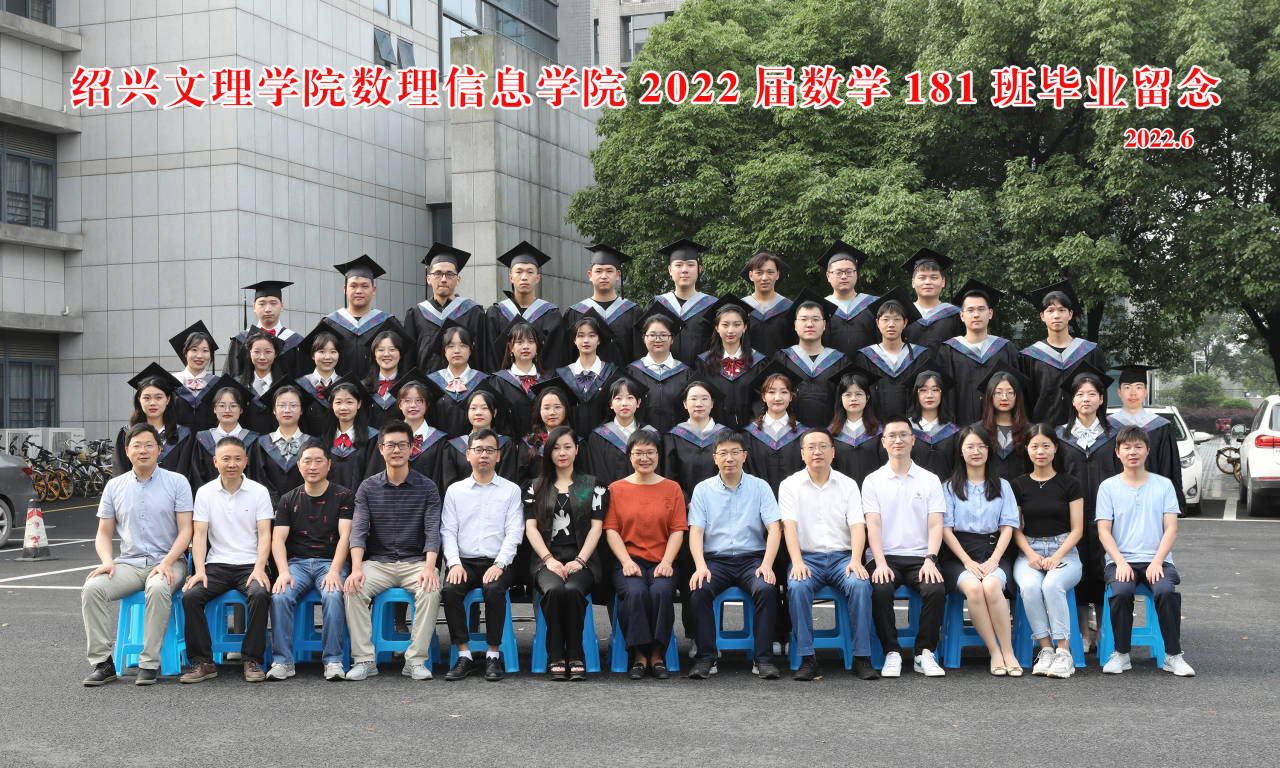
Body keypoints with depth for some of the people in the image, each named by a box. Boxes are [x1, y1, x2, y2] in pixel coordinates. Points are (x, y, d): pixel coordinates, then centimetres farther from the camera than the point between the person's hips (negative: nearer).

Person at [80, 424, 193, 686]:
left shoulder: (177, 482, 4)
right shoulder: (115, 486, 13)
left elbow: (185, 530, -2)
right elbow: (104, 534, 15)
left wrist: (167, 563, -17)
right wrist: (107, 561, -6)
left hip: (167, 562, -3)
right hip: (128, 563, 3)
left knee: (158, 588, -37)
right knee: (92, 588, -25)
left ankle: (150, 664, -28)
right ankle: (102, 663, -18)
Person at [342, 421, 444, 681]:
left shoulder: (427, 487, 3)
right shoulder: (368, 488, 6)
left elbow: (432, 531, -6)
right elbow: (358, 530, -4)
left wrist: (429, 567, -24)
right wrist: (356, 568, -22)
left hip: (415, 561, -1)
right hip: (378, 562, 1)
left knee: (431, 590, -32)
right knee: (353, 589, -27)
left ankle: (416, 660, -23)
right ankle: (364, 660, -19)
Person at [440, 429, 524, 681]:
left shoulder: (511, 490, 10)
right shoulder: (455, 490, 15)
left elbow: (514, 532, 1)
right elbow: (448, 531, 9)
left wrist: (499, 564, -14)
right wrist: (454, 563, -8)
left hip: (497, 563, -2)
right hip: (464, 562, 2)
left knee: (494, 588, -34)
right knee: (449, 589, -29)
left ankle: (493, 655, -21)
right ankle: (464, 655, -19)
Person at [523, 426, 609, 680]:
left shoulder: (593, 486, 14)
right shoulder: (536, 486, 16)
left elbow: (596, 527, 5)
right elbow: (531, 527, 7)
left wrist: (579, 561, -9)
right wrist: (549, 560, -8)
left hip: (582, 558, -1)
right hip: (547, 559, 1)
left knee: (572, 590, -34)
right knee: (554, 589, -34)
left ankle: (575, 657, -23)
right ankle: (555, 658, -25)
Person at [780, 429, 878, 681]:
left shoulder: (847, 484, 11)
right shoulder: (790, 485, 7)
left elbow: (858, 525, 1)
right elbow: (789, 525, -6)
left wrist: (856, 560, -17)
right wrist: (797, 562, -22)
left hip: (842, 556, 1)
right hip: (808, 557, -1)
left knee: (860, 584, -31)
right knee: (797, 587, -33)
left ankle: (862, 658, -23)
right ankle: (807, 659, -26)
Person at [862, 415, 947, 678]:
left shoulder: (930, 480, 12)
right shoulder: (873, 481, 10)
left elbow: (936, 524, 4)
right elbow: (873, 524, -1)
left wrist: (930, 560, -14)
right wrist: (880, 563, -16)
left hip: (920, 557, 1)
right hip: (885, 557, -1)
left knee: (936, 589, -30)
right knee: (880, 590, -32)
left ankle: (925, 653, -15)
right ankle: (892, 653, -18)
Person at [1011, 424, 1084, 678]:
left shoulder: (1069, 484, 6)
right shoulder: (1018, 485, 11)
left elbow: (1077, 529, 3)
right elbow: (1017, 529, 10)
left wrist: (1056, 557, -12)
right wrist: (1031, 555, -9)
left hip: (1064, 551, -1)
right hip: (1030, 552, 2)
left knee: (1052, 585, -35)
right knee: (1029, 586, -33)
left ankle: (1064, 651, -28)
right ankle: (1045, 649, -23)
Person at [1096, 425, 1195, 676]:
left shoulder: (1164, 485, 10)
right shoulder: (1108, 486, 8)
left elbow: (1171, 529, 4)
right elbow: (1104, 530, 3)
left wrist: (1157, 562, -11)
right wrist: (1121, 562, -12)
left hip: (1156, 560, 0)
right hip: (1121, 560, 0)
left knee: (1166, 590, -30)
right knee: (1121, 591, -31)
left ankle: (1173, 655, -15)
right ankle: (1121, 654, -14)